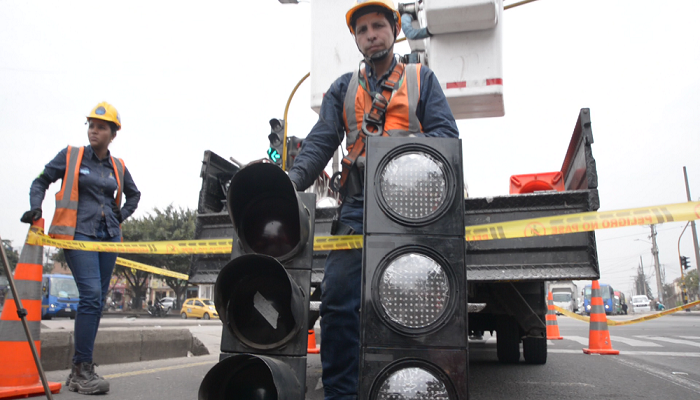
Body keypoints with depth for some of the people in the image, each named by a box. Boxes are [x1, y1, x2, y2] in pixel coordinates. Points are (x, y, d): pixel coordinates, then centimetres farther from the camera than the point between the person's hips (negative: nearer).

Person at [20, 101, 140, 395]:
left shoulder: (118, 168, 13)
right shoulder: (70, 155, 5)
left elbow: (133, 195, 28)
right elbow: (41, 181, 10)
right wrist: (36, 207, -7)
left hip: (108, 236, 5)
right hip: (78, 234, -4)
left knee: (96, 301, 4)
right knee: (91, 294, -20)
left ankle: (79, 371, 14)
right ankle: (82, 369, -14)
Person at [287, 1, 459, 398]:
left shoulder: (422, 78, 16)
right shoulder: (344, 88, 20)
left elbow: (446, 133, 4)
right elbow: (321, 142, 8)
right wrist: (294, 179, -11)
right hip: (359, 205, 2)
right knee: (337, 295, -6)